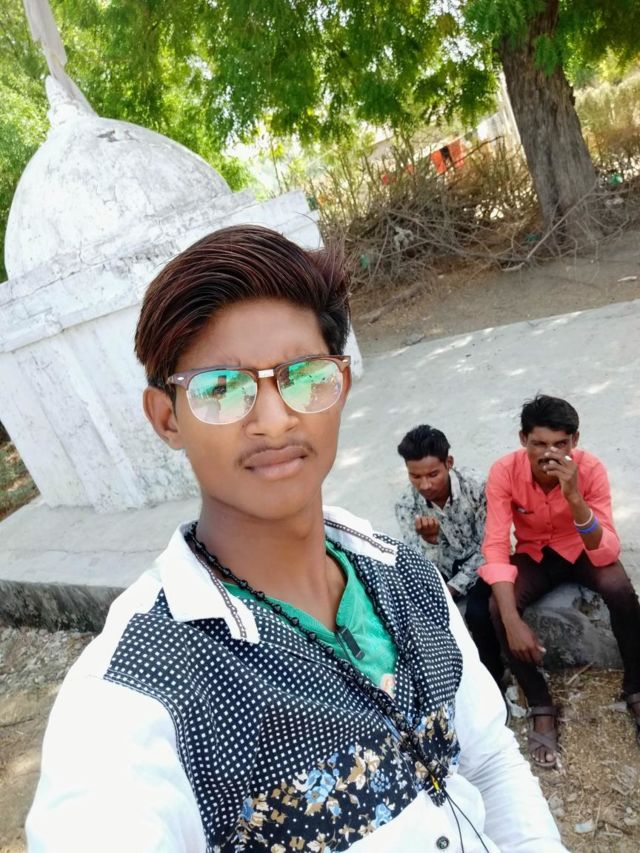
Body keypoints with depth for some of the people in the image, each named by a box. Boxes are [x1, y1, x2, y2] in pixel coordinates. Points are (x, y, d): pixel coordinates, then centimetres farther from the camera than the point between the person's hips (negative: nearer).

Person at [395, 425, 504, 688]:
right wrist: (429, 540, -38)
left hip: (479, 565, -2)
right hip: (441, 570, 3)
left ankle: (493, 677, -1)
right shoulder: (406, 504, -16)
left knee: (478, 613, -29)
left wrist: (452, 590, -18)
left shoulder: (476, 486, -23)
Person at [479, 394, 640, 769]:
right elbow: (495, 548, -28)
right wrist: (512, 621, -40)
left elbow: (607, 554, -30)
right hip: (534, 554, 1)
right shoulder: (504, 472, -25)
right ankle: (542, 708, -9)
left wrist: (574, 498, -46)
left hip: (582, 550, 0)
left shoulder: (591, 468, -26)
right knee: (497, 607, -27)